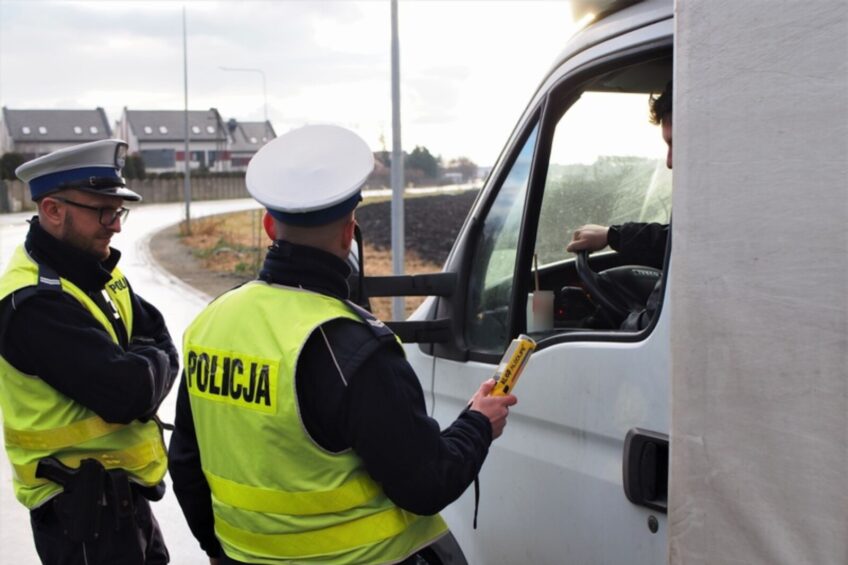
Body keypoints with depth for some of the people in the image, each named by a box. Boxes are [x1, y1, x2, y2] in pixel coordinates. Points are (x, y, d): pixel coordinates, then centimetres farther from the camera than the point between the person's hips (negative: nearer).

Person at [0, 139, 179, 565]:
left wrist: (143, 367, -16)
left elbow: (163, 346, 4)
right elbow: (129, 392, -30)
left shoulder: (95, 272, 5)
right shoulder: (35, 302, -24)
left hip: (120, 490, 9)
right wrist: (149, 363, -10)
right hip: (82, 505, -9)